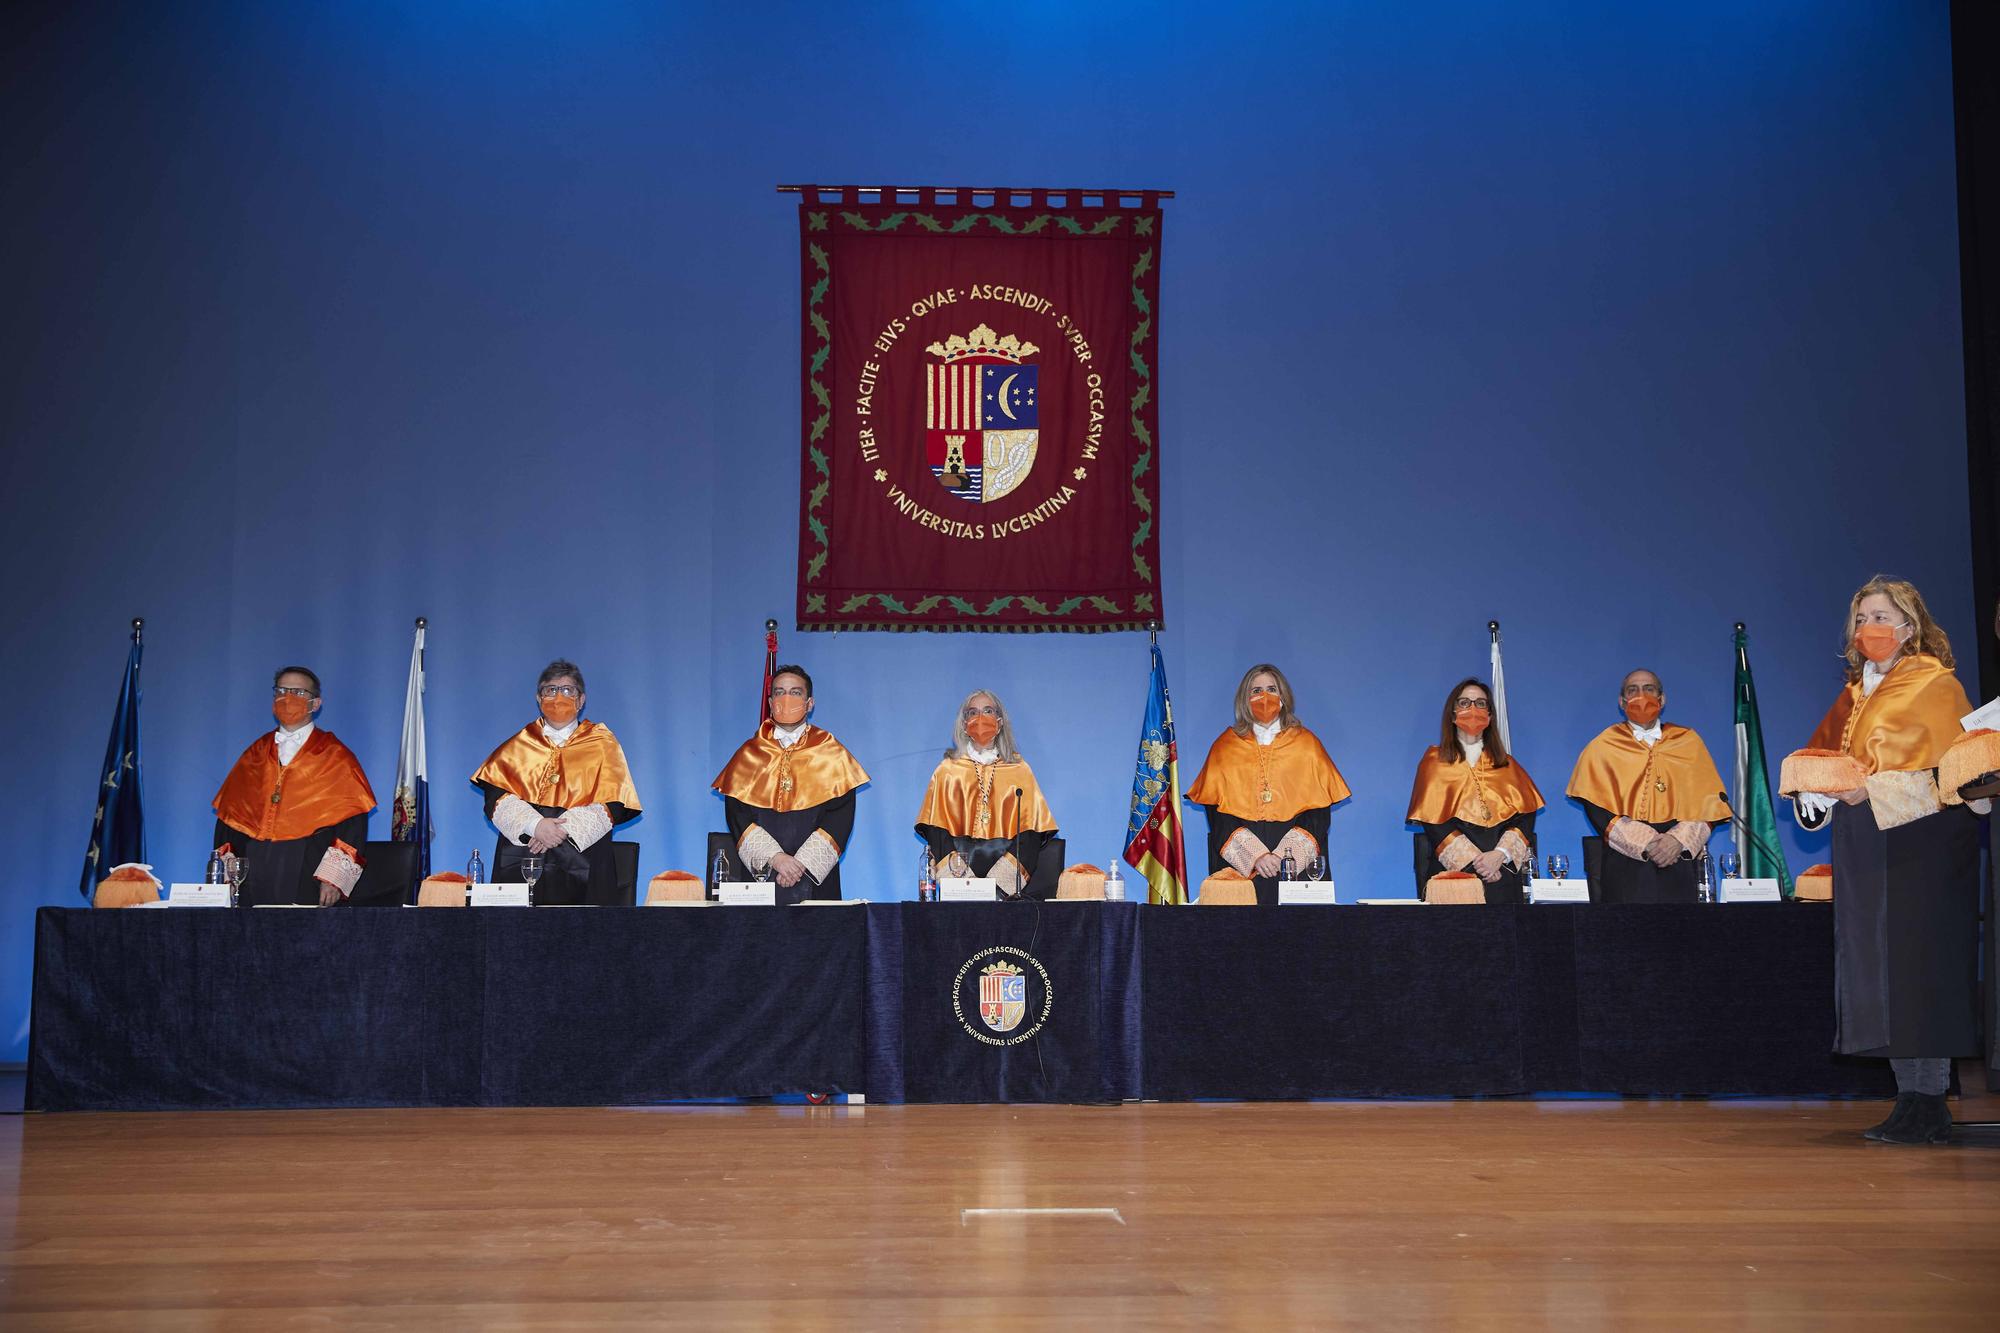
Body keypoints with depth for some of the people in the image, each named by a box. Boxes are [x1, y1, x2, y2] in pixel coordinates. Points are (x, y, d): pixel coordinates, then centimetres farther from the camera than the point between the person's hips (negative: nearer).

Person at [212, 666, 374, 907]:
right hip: (255, 876, 4)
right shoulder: (255, 755, 16)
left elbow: (353, 823, -5)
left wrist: (334, 878, -15)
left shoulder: (335, 757, 4)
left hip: (307, 880, -3)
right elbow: (228, 816, 16)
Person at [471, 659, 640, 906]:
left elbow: (612, 804, -1)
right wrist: (535, 825, -17)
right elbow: (495, 797, 1)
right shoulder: (518, 746, 15)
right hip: (520, 863, 1)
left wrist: (564, 829, -15)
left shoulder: (602, 744, 11)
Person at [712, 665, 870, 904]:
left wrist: (801, 864, -14)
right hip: (760, 877, 1)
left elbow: (840, 818, -3)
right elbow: (737, 816, 1)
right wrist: (775, 858, -14)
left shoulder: (832, 755, 6)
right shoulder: (749, 755, 10)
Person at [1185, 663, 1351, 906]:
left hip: (1297, 865, 0)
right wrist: (1255, 856, -12)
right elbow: (1217, 814, 1)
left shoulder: (1306, 744, 9)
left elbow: (1319, 812, 3)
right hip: (1239, 865, 0)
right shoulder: (1226, 746, 8)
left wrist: (1287, 854, -12)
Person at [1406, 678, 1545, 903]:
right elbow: (1434, 822, -2)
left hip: (1504, 872, 2)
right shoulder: (1434, 762, 9)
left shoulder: (1507, 764, 17)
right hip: (1453, 872, -2)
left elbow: (1525, 817, 5)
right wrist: (1474, 861, -13)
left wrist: (1499, 855, -12)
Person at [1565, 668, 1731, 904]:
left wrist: (1679, 840, -11)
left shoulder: (1689, 743, 12)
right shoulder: (1603, 747, 7)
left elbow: (1709, 803, 6)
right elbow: (1596, 808, -2)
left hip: (1678, 864, 1)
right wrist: (1645, 843, -12)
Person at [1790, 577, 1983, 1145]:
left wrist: (1872, 789, -19)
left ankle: (1926, 1103, -6)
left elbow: (1949, 773, -11)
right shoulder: (1855, 694, 17)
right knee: (1879, 970, 5)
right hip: (1862, 848, 7)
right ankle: (1915, 1100, 10)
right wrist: (1819, 785, -3)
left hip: (1919, 845, -7)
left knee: (1915, 966, -9)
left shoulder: (1936, 686, -4)